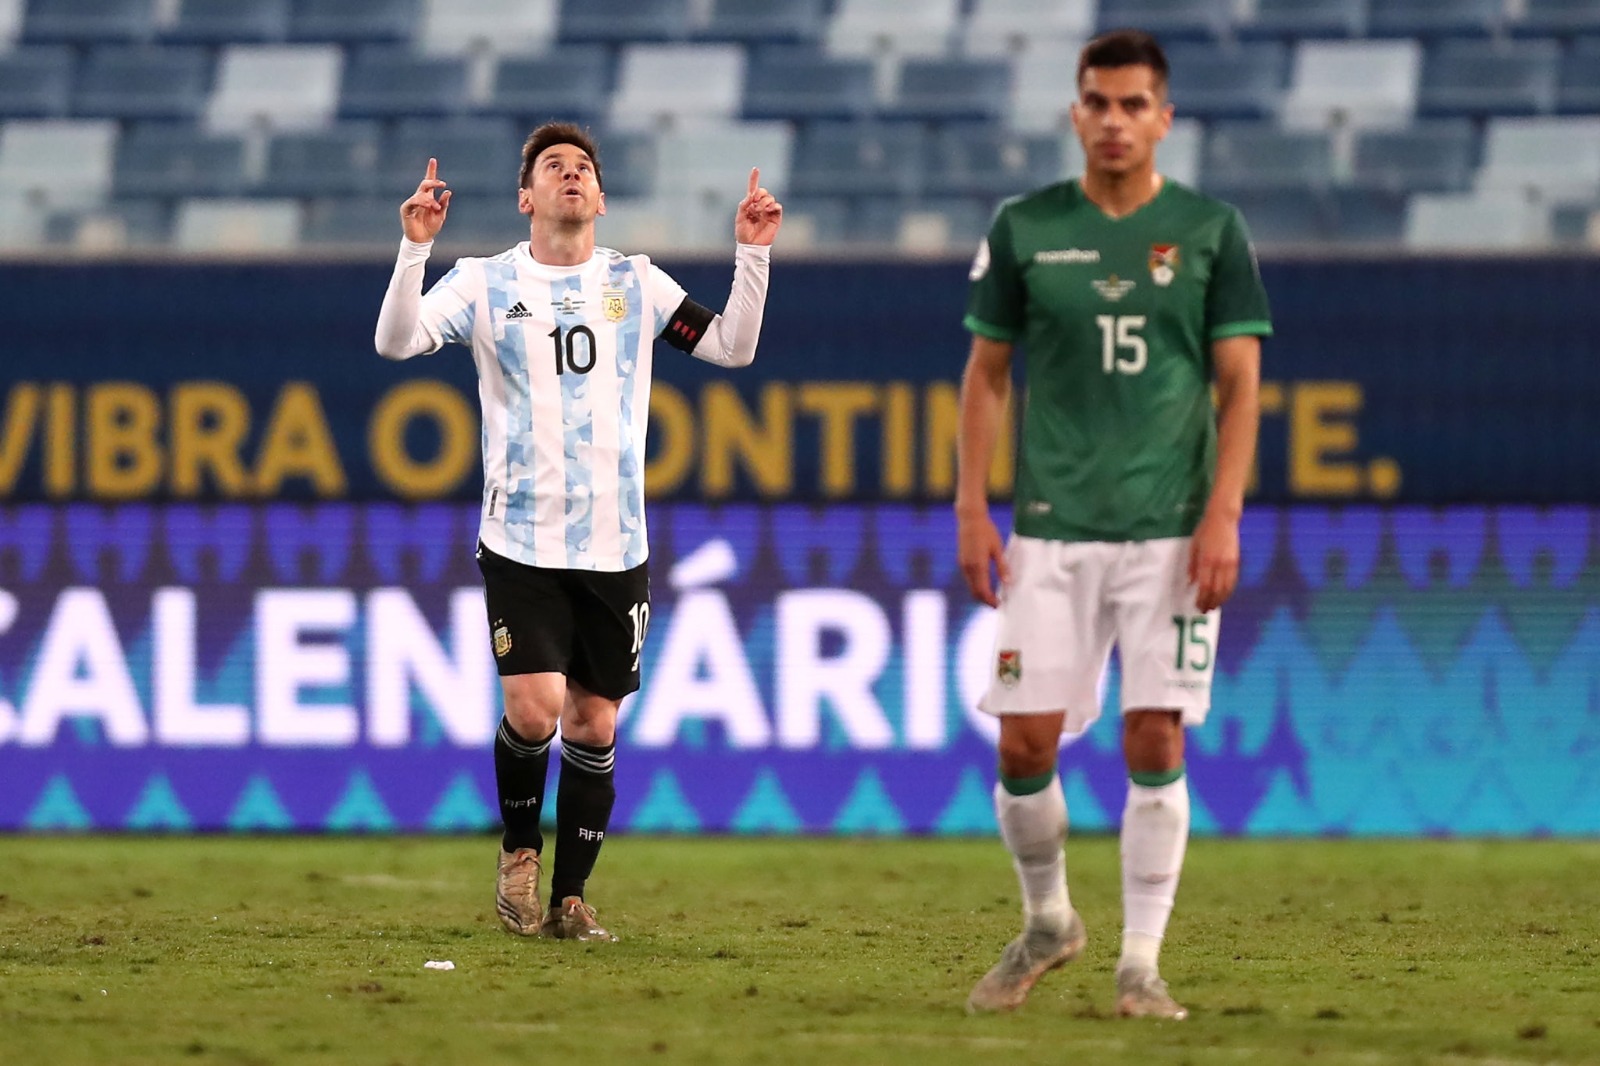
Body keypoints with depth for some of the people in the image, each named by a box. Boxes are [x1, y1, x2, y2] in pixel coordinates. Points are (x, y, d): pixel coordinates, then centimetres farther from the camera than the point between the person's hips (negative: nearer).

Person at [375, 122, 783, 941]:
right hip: (521, 542, -3)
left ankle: (569, 897, 16)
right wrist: (414, 249, -23)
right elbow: (396, 342, -11)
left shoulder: (636, 284, 9)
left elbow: (733, 347, 7)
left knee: (593, 724, 4)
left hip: (615, 548, 3)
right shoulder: (485, 283, 2)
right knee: (533, 709, -16)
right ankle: (519, 851, 11)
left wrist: (752, 254, -4)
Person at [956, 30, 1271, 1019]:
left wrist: (1223, 516, -8)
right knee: (1026, 742, -3)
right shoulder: (1025, 228, 6)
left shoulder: (1210, 230, 3)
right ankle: (1048, 921, 21)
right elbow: (986, 372, 11)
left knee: (1155, 741, -6)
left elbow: (1241, 383, 2)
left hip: (1171, 530, -1)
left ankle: (1142, 962, 3)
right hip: (1051, 529, 1)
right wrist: (972, 508, 3)